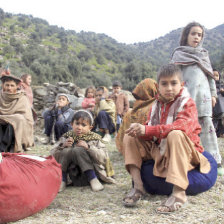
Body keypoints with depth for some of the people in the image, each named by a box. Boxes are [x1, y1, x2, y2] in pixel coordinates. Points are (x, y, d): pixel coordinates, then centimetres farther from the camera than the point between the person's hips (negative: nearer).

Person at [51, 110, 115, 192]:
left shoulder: (94, 139, 0)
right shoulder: (67, 137, 7)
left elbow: (103, 158, -13)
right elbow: (53, 156, 2)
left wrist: (88, 147, -23)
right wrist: (62, 146, -17)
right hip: (72, 176, 2)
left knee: (78, 150, -26)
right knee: (66, 151, -22)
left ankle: (93, 179, -21)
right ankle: (62, 180, -12)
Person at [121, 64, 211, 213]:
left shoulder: (187, 103, -8)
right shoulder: (157, 105, 10)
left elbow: (182, 127, -28)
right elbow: (150, 131, 4)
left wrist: (147, 130, -35)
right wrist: (140, 130, -23)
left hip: (184, 151, -6)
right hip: (159, 150, 6)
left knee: (175, 134, -37)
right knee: (130, 138, -4)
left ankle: (179, 193, -39)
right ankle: (137, 186, -12)